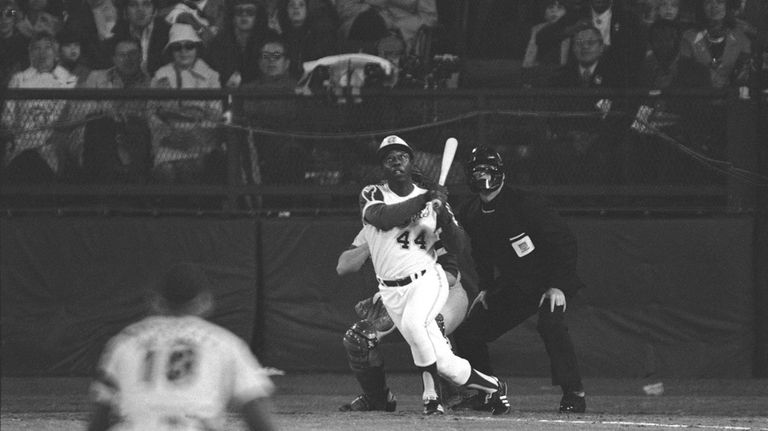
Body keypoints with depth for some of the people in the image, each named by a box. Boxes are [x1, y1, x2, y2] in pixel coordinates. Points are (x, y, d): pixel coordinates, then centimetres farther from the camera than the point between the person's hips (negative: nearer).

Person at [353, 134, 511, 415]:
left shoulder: (431, 198, 7)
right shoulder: (372, 195, 2)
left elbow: (456, 246, 0)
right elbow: (384, 218, -22)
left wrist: (442, 211, -16)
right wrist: (425, 200, -22)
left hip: (427, 279, -1)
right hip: (391, 291, 1)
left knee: (413, 323, -35)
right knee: (444, 364, -3)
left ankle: (430, 392, -22)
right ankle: (491, 386, 19)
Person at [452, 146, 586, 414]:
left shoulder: (525, 204, -22)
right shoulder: (470, 215, -2)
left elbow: (565, 241, -20)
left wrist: (558, 286, -24)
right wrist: (486, 288, 8)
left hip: (549, 282, -7)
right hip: (512, 287, 7)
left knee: (550, 323, -35)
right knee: (466, 334, 1)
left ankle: (574, 393, -28)